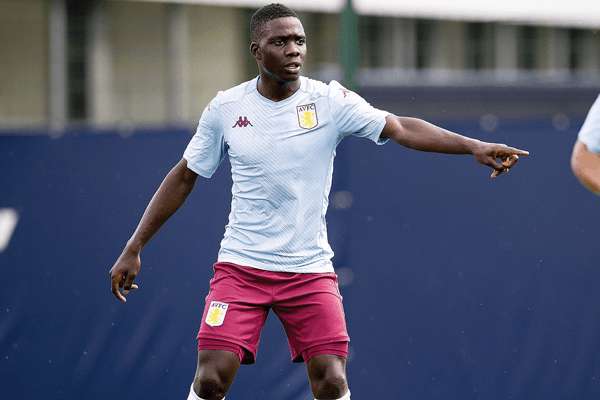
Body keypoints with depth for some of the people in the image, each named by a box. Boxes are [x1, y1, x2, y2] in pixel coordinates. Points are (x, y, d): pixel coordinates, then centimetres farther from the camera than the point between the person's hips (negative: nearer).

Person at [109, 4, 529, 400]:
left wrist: (472, 145, -28)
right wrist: (134, 249, 9)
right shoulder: (225, 108, -1)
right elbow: (183, 177, 9)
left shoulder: (330, 101, -4)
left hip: (309, 270, 0)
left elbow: (401, 128, -14)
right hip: (240, 266, 0)